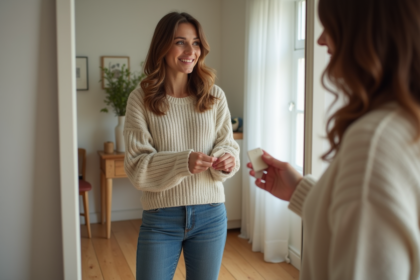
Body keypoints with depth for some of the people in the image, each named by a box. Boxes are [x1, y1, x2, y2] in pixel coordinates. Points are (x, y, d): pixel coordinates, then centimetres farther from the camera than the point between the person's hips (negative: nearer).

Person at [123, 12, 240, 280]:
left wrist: (227, 160, -20)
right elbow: (137, 166, -10)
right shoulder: (141, 99, -6)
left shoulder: (215, 96, 0)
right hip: (160, 218, -2)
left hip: (210, 215, 2)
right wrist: (183, 162, -27)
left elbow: (229, 146, 3)